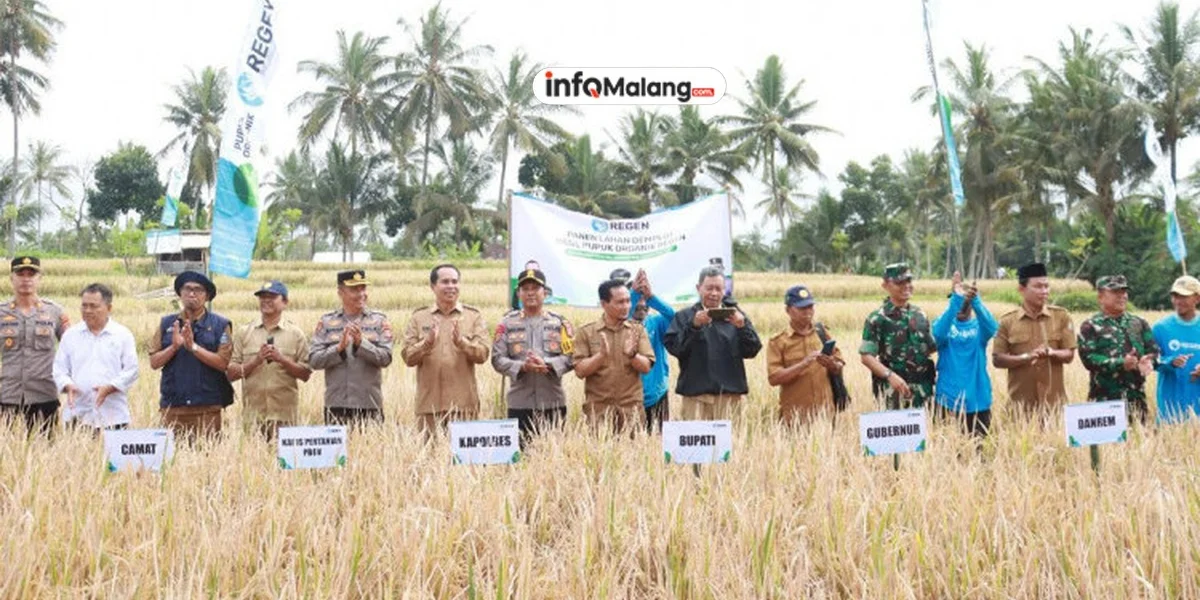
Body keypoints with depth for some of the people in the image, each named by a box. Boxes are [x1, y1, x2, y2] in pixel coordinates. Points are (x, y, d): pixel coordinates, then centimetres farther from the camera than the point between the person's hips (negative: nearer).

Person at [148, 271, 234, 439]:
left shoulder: (220, 325, 4)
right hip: (172, 406, 2)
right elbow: (154, 362, 8)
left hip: (207, 408, -2)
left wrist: (193, 347, -12)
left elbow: (223, 363, -5)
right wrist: (174, 346, -8)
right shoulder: (167, 324, 13)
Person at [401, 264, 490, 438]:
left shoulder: (473, 316, 8)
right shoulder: (418, 317, 9)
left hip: (464, 403, 0)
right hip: (429, 403, 0)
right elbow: (408, 357, 2)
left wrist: (461, 342, -19)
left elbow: (482, 354, -2)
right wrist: (427, 343, -16)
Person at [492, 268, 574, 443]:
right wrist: (522, 367, -16)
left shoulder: (560, 322, 7)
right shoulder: (507, 323, 7)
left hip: (553, 404, 0)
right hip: (519, 404, 0)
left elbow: (571, 357, -1)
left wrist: (546, 365, -17)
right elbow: (497, 359, 1)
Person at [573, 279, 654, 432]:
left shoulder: (637, 330, 8)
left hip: (631, 408, 1)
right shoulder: (586, 332, 3)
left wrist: (632, 355, -18)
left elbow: (646, 367, 2)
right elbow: (580, 371, -2)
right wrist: (601, 355, -18)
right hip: (598, 408, -1)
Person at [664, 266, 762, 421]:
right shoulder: (684, 316, 10)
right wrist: (694, 325, -16)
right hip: (695, 394, -1)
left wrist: (742, 327, -12)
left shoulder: (734, 315, 13)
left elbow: (752, 351, 5)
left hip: (730, 394, 1)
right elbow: (673, 347, -5)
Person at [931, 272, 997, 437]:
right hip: (949, 399, -1)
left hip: (978, 400, 1)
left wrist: (976, 300, -36)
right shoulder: (944, 324, 2)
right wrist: (956, 300, -33)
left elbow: (992, 328, -20)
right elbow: (939, 333, -23)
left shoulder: (979, 326, 4)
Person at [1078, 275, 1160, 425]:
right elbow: (1088, 358, -10)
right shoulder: (1090, 326, 0)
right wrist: (1121, 364, -19)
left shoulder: (1139, 323, 16)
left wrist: (1148, 361, -13)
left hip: (1136, 397, 5)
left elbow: (1153, 350, 12)